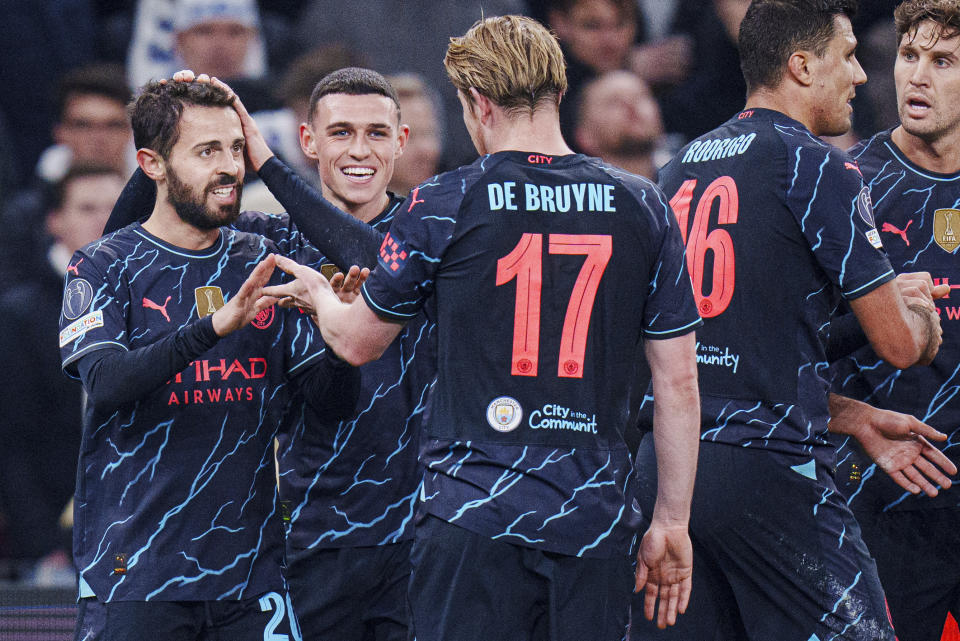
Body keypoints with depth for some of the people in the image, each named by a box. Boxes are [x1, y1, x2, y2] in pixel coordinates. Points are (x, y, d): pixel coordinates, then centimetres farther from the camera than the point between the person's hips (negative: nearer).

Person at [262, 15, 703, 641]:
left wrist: (318, 296, 34)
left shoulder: (442, 207, -3)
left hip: (474, 522, -2)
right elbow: (679, 382, 4)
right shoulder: (643, 207, 3)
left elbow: (358, 342, 11)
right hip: (597, 519, 2)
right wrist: (672, 522, 12)